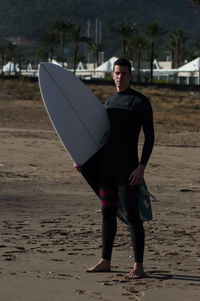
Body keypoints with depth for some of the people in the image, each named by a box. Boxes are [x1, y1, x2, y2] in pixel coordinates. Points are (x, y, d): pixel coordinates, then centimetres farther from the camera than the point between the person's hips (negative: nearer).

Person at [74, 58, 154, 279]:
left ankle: (138, 266, -3)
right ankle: (105, 262, 19)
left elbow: (149, 137, -9)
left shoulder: (141, 102, -6)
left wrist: (141, 167, -18)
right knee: (107, 213, 11)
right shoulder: (110, 102, 15)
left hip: (128, 168, -7)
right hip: (106, 167, 7)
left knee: (131, 214, -7)